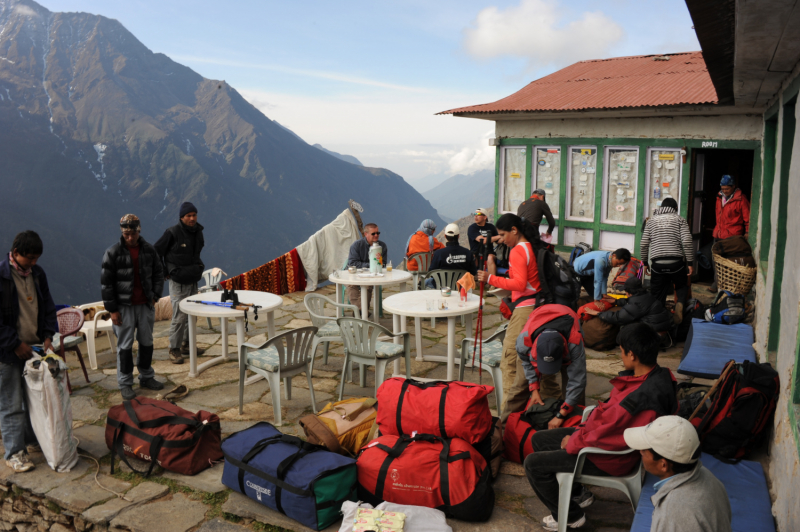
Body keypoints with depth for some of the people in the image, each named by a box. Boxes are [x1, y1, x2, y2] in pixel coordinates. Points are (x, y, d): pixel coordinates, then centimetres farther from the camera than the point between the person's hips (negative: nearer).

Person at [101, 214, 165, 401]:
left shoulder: (149, 249, 3)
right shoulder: (113, 253, -8)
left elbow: (158, 273, 13)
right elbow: (106, 283, -6)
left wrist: (155, 295, 1)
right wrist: (112, 310, -9)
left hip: (146, 305, 4)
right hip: (124, 307, -4)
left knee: (147, 342, 13)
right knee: (125, 346, 2)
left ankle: (147, 377, 27)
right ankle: (125, 384, 13)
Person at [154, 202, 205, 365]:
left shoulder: (198, 232, 6)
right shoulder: (173, 233, -15)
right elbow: (156, 252, -7)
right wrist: (165, 273, -8)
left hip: (193, 282, 7)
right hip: (178, 283, -7)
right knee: (179, 317, -9)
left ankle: (186, 344, 26)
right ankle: (174, 350, 3)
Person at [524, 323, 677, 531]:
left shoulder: (641, 399, -36)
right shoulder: (659, 374, -6)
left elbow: (603, 437, -27)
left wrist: (572, 443, -10)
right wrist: (584, 429, 2)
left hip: (611, 458, -9)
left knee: (533, 463, -6)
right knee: (539, 439, 15)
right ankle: (578, 493, 30)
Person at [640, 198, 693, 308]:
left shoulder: (651, 221, 13)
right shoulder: (680, 220, 7)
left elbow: (643, 245, 8)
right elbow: (686, 242, -6)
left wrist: (645, 263, 18)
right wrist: (689, 263, -2)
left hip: (657, 264, 1)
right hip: (676, 262, -1)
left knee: (657, 296, 10)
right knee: (682, 286, 21)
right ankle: (680, 304, -5)